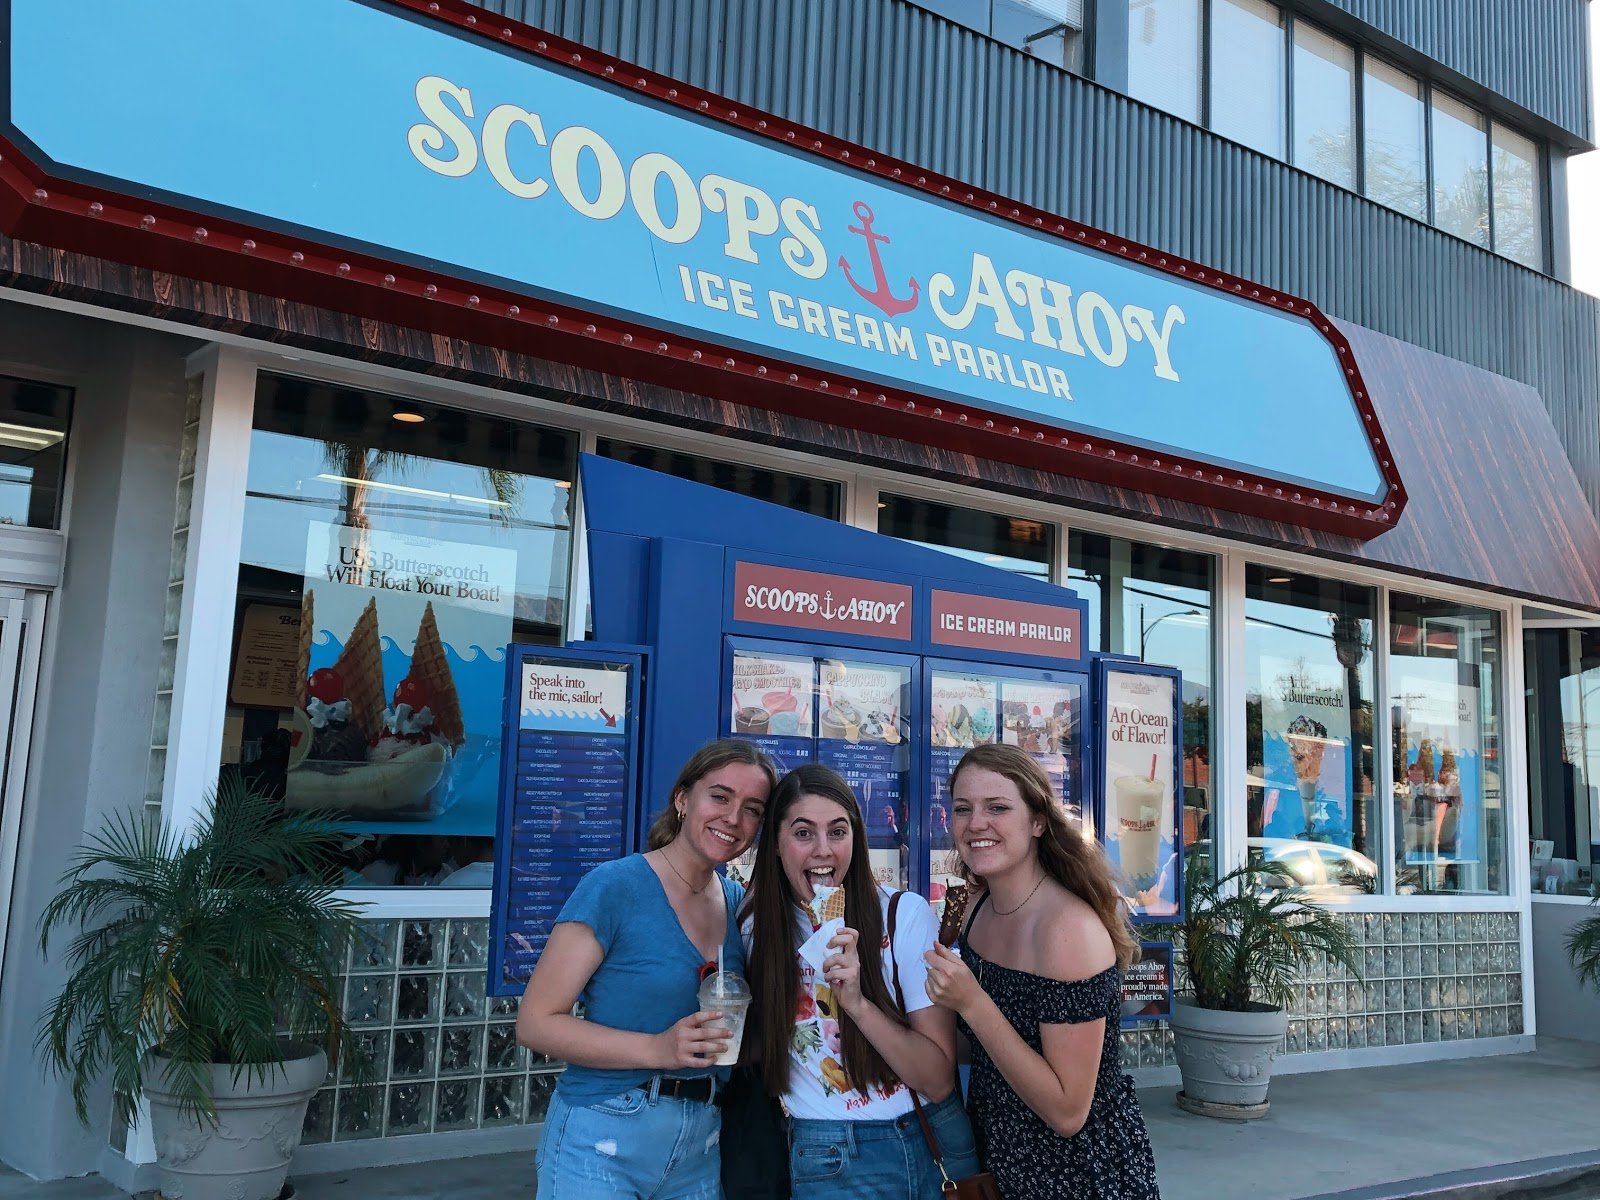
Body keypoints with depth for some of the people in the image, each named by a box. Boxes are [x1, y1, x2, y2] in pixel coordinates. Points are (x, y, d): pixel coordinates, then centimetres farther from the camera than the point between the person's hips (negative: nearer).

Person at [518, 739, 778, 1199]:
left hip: (700, 1151, 6)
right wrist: (657, 1050, -25)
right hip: (602, 1143, -5)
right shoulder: (614, 886, -14)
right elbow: (536, 1022, -15)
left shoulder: (739, 903, 4)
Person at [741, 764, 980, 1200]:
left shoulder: (906, 914, -11)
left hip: (933, 1148, -1)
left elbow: (940, 1079, -14)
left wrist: (858, 1003, -27)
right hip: (827, 1163, 1)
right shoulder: (757, 930, -3)